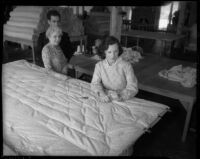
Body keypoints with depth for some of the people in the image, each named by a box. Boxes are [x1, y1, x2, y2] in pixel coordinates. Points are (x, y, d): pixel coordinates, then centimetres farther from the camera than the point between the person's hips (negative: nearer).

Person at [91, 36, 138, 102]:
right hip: (106, 100, 1)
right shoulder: (99, 65, -2)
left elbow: (133, 88, -12)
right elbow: (95, 83, -2)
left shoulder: (126, 66, -11)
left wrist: (120, 96, -29)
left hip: (124, 101, 0)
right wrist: (102, 94, -22)